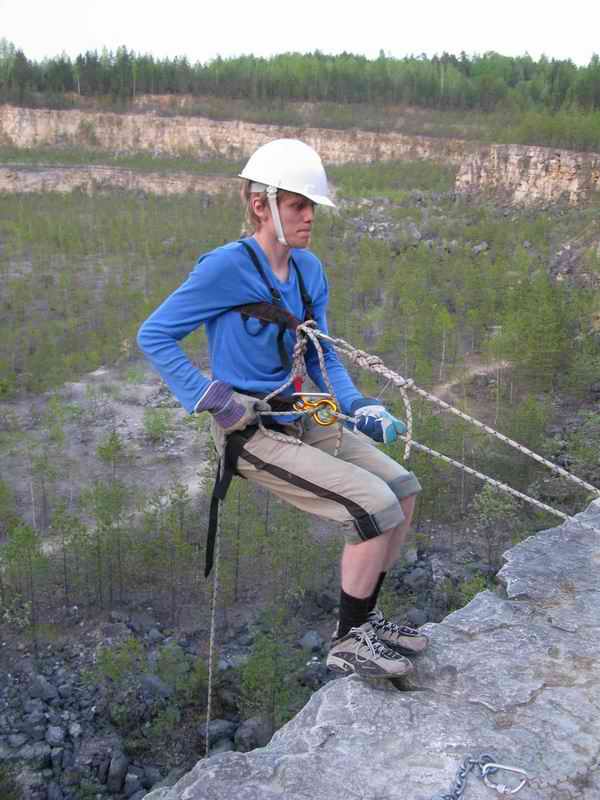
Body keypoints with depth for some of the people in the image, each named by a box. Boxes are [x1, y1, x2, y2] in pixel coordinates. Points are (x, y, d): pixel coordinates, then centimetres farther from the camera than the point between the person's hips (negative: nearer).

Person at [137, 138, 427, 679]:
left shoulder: (308, 269, 6)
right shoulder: (228, 266, -16)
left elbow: (322, 357, 12)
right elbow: (154, 335, -11)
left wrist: (359, 406, -4)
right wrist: (210, 399, -19)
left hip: (300, 421, 8)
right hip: (253, 434, -8)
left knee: (404, 489, 6)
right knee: (378, 509, -16)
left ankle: (364, 620, 21)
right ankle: (347, 644, 5)